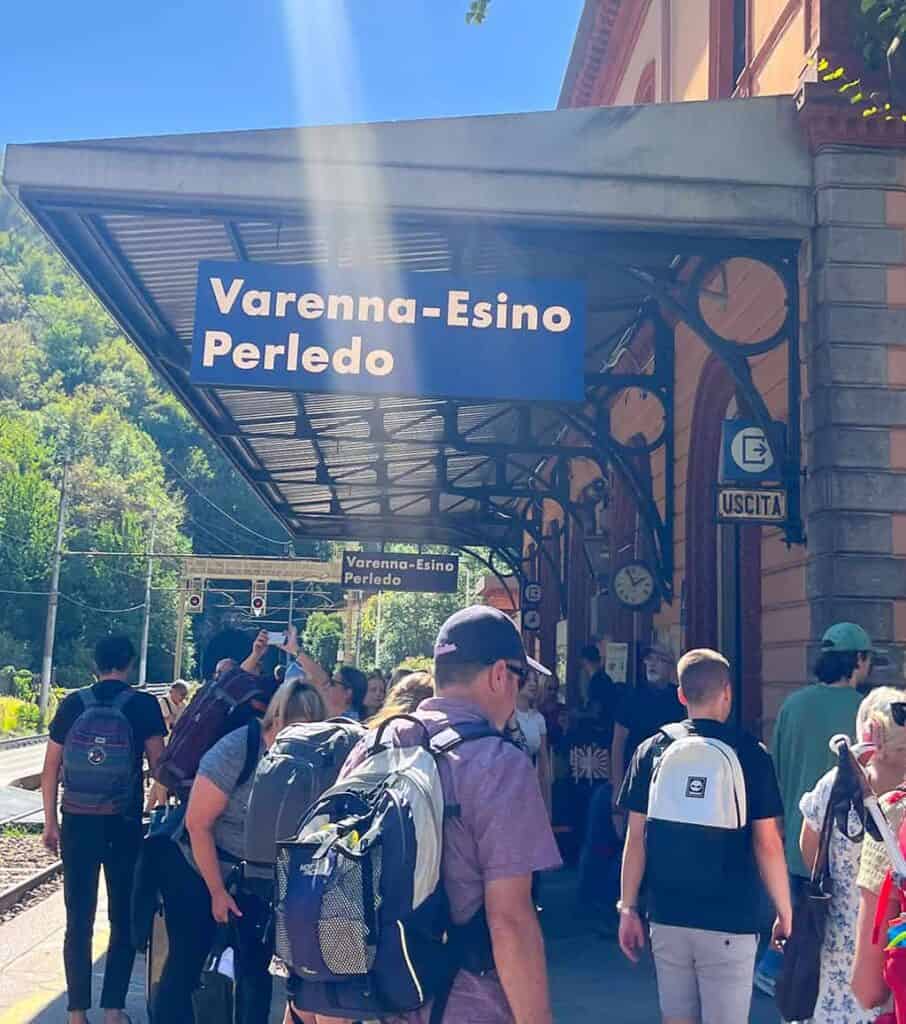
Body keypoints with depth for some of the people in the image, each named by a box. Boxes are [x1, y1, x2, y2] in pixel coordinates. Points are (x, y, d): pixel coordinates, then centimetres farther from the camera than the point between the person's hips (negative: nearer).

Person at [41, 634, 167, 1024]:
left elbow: (51, 768, 4)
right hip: (124, 825, -2)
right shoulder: (144, 705, -4)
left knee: (78, 921, 9)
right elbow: (158, 765, -7)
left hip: (77, 823, 2)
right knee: (123, 920, 10)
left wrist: (50, 821, 12)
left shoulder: (73, 703, 2)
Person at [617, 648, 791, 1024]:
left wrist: (627, 908, 9)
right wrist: (785, 912, 5)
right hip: (729, 921, -3)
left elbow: (635, 839, 2)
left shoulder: (653, 750, 1)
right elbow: (767, 844, -5)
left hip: (667, 916, 3)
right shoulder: (749, 753, -5)